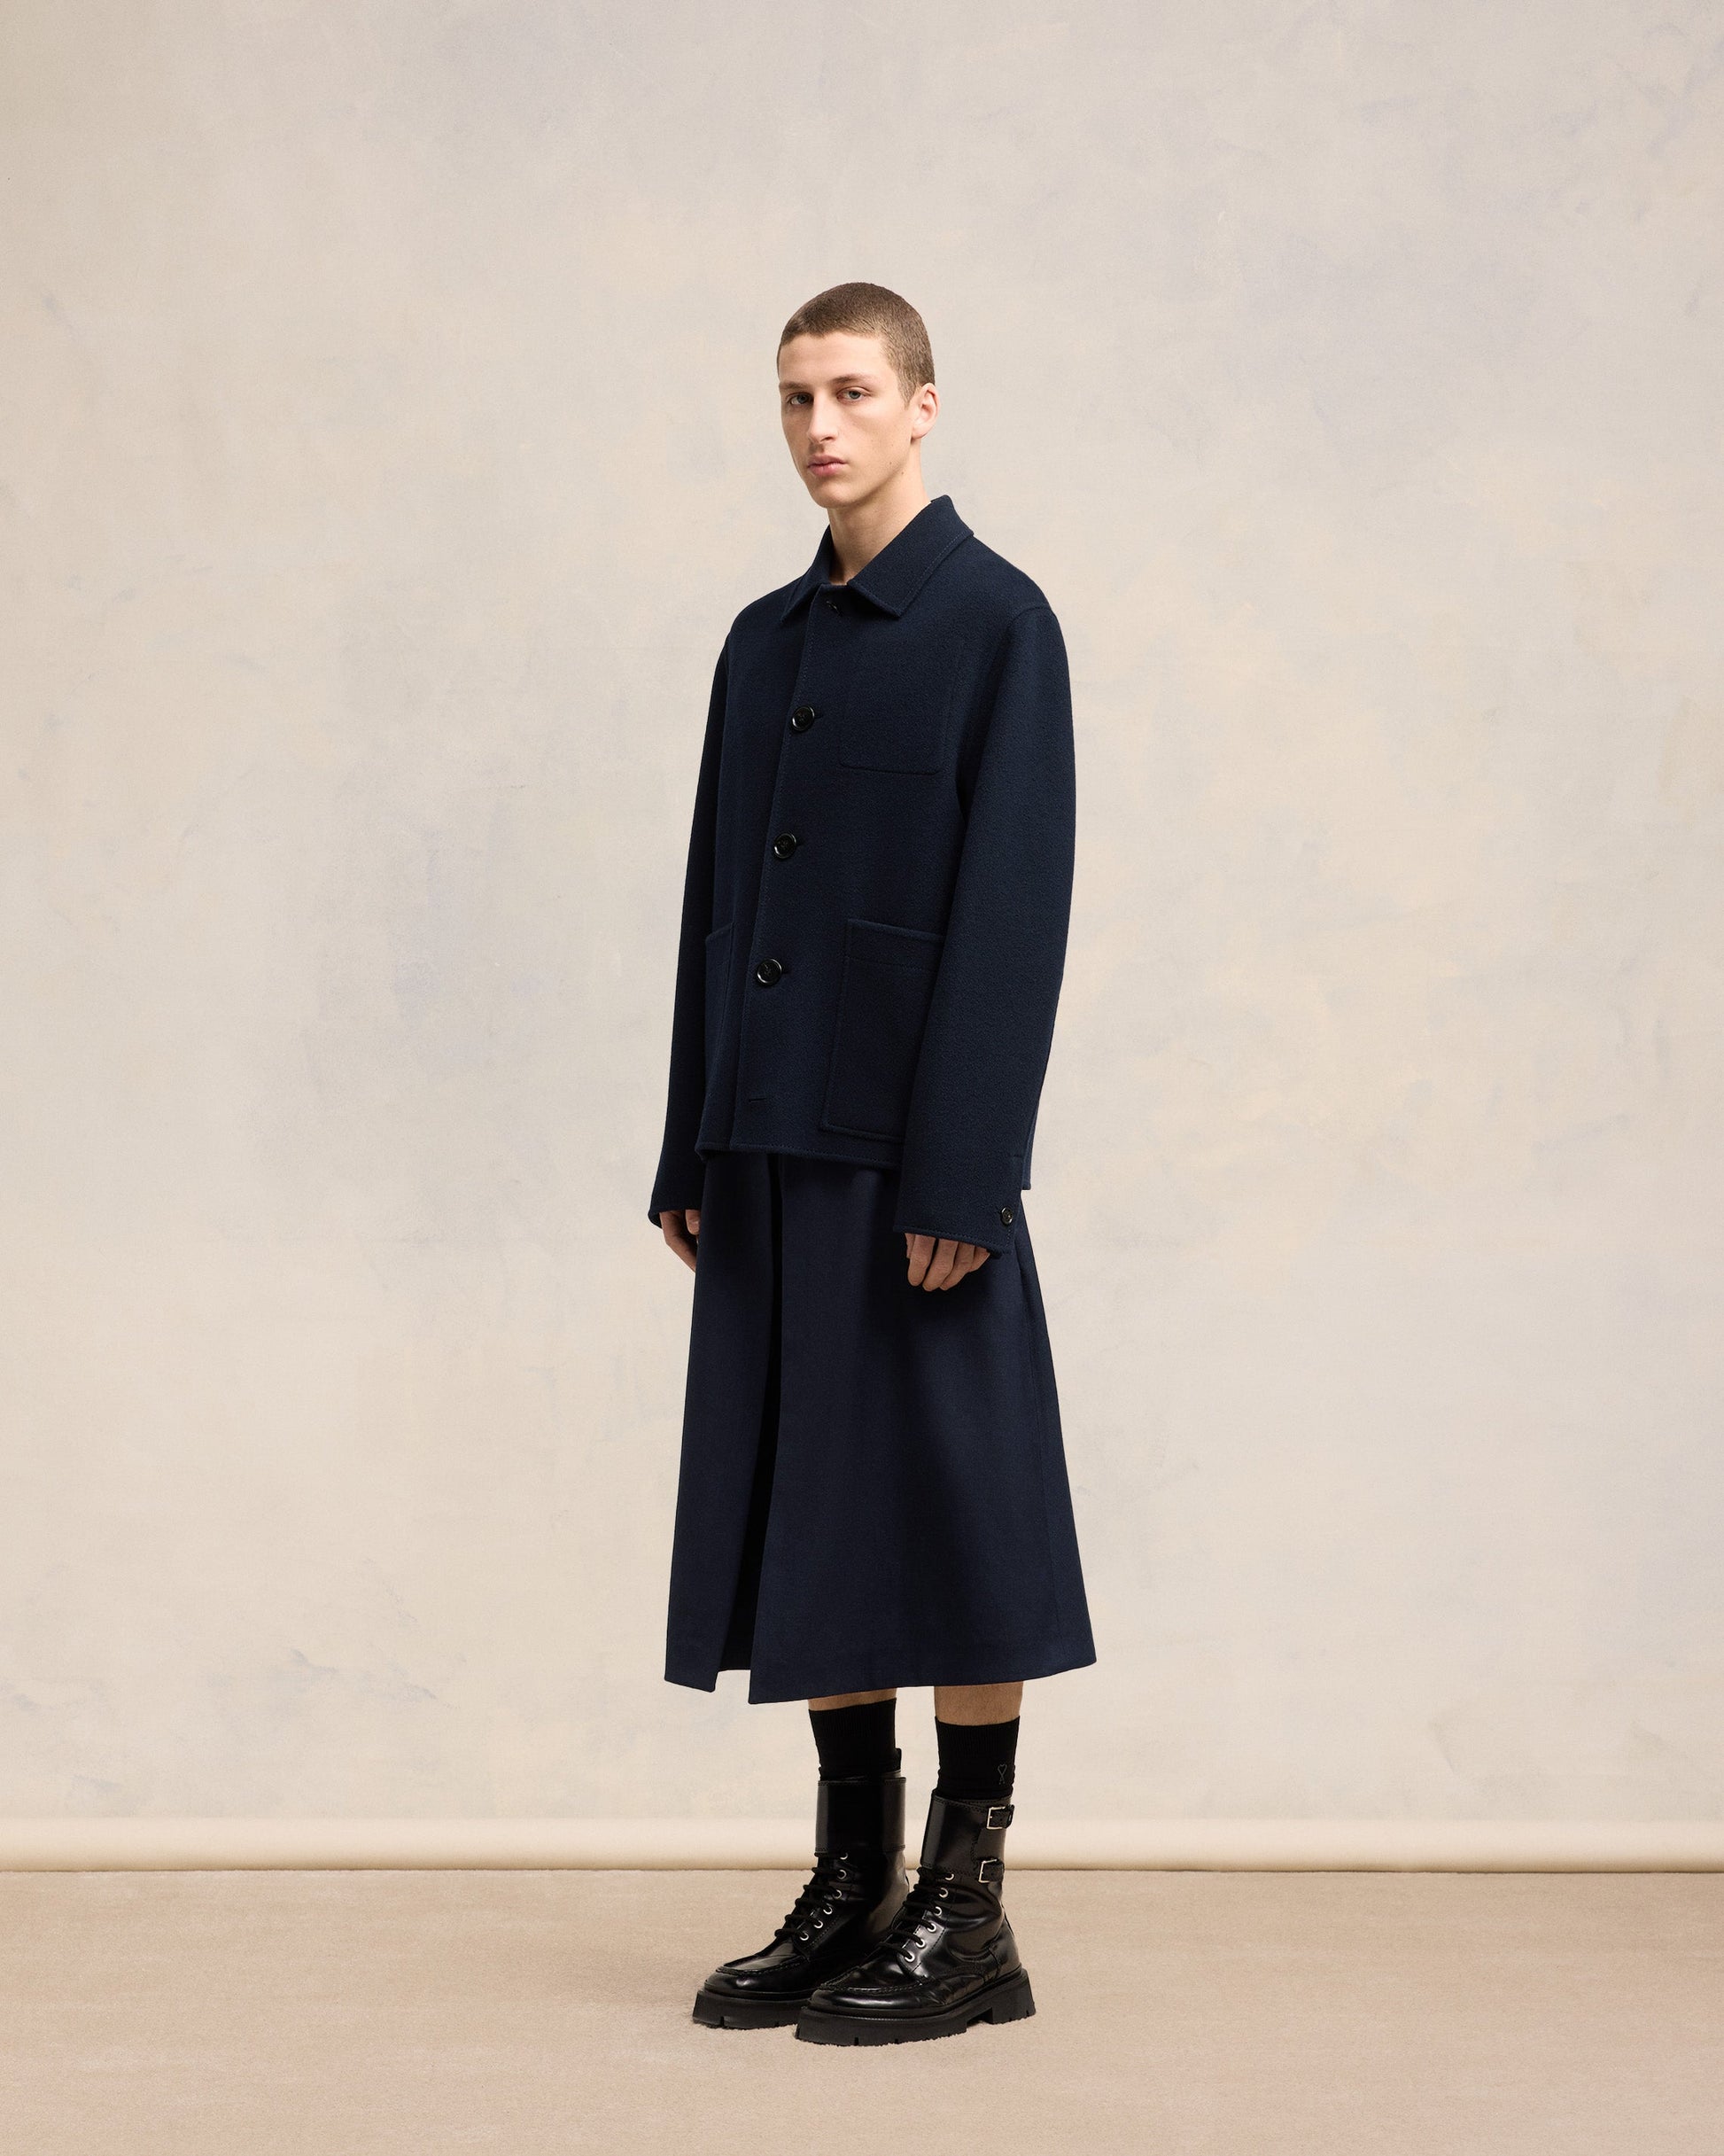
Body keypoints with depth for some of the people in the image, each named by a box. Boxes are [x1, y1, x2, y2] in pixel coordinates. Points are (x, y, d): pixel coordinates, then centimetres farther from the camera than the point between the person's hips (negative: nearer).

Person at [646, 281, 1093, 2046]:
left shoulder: (997, 624, -5)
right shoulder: (766, 640, 17)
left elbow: (1014, 910, -12)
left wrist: (957, 1180, -17)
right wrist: (690, 1158, 12)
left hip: (915, 1156, -7)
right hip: (771, 1155, 7)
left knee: (947, 1515, -1)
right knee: (807, 1518, 10)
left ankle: (967, 1919, 9)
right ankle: (853, 1894, 20)